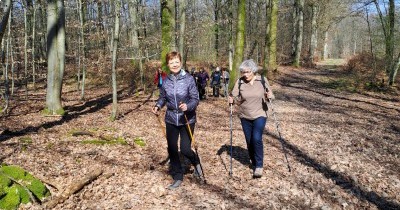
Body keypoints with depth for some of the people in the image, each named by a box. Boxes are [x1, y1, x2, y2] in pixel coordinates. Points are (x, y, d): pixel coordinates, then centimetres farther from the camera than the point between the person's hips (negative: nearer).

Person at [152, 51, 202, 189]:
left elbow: (195, 99, -12)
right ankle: (178, 178, 27)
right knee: (172, 150, 8)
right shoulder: (166, 81, -1)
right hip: (171, 120, 4)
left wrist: (187, 106, -31)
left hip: (187, 120, -3)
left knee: (185, 149, -4)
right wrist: (157, 106, -8)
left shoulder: (189, 79, -12)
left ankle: (196, 163, 32)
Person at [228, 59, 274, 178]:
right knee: (249, 141, 10)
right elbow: (236, 99, -2)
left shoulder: (262, 80, -5)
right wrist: (232, 100, -24)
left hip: (260, 115, -2)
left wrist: (270, 96, -19)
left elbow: (269, 96, 4)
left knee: (257, 139, -17)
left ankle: (259, 166, -3)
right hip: (245, 117, 2)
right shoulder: (239, 82, -5)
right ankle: (254, 162, 31)